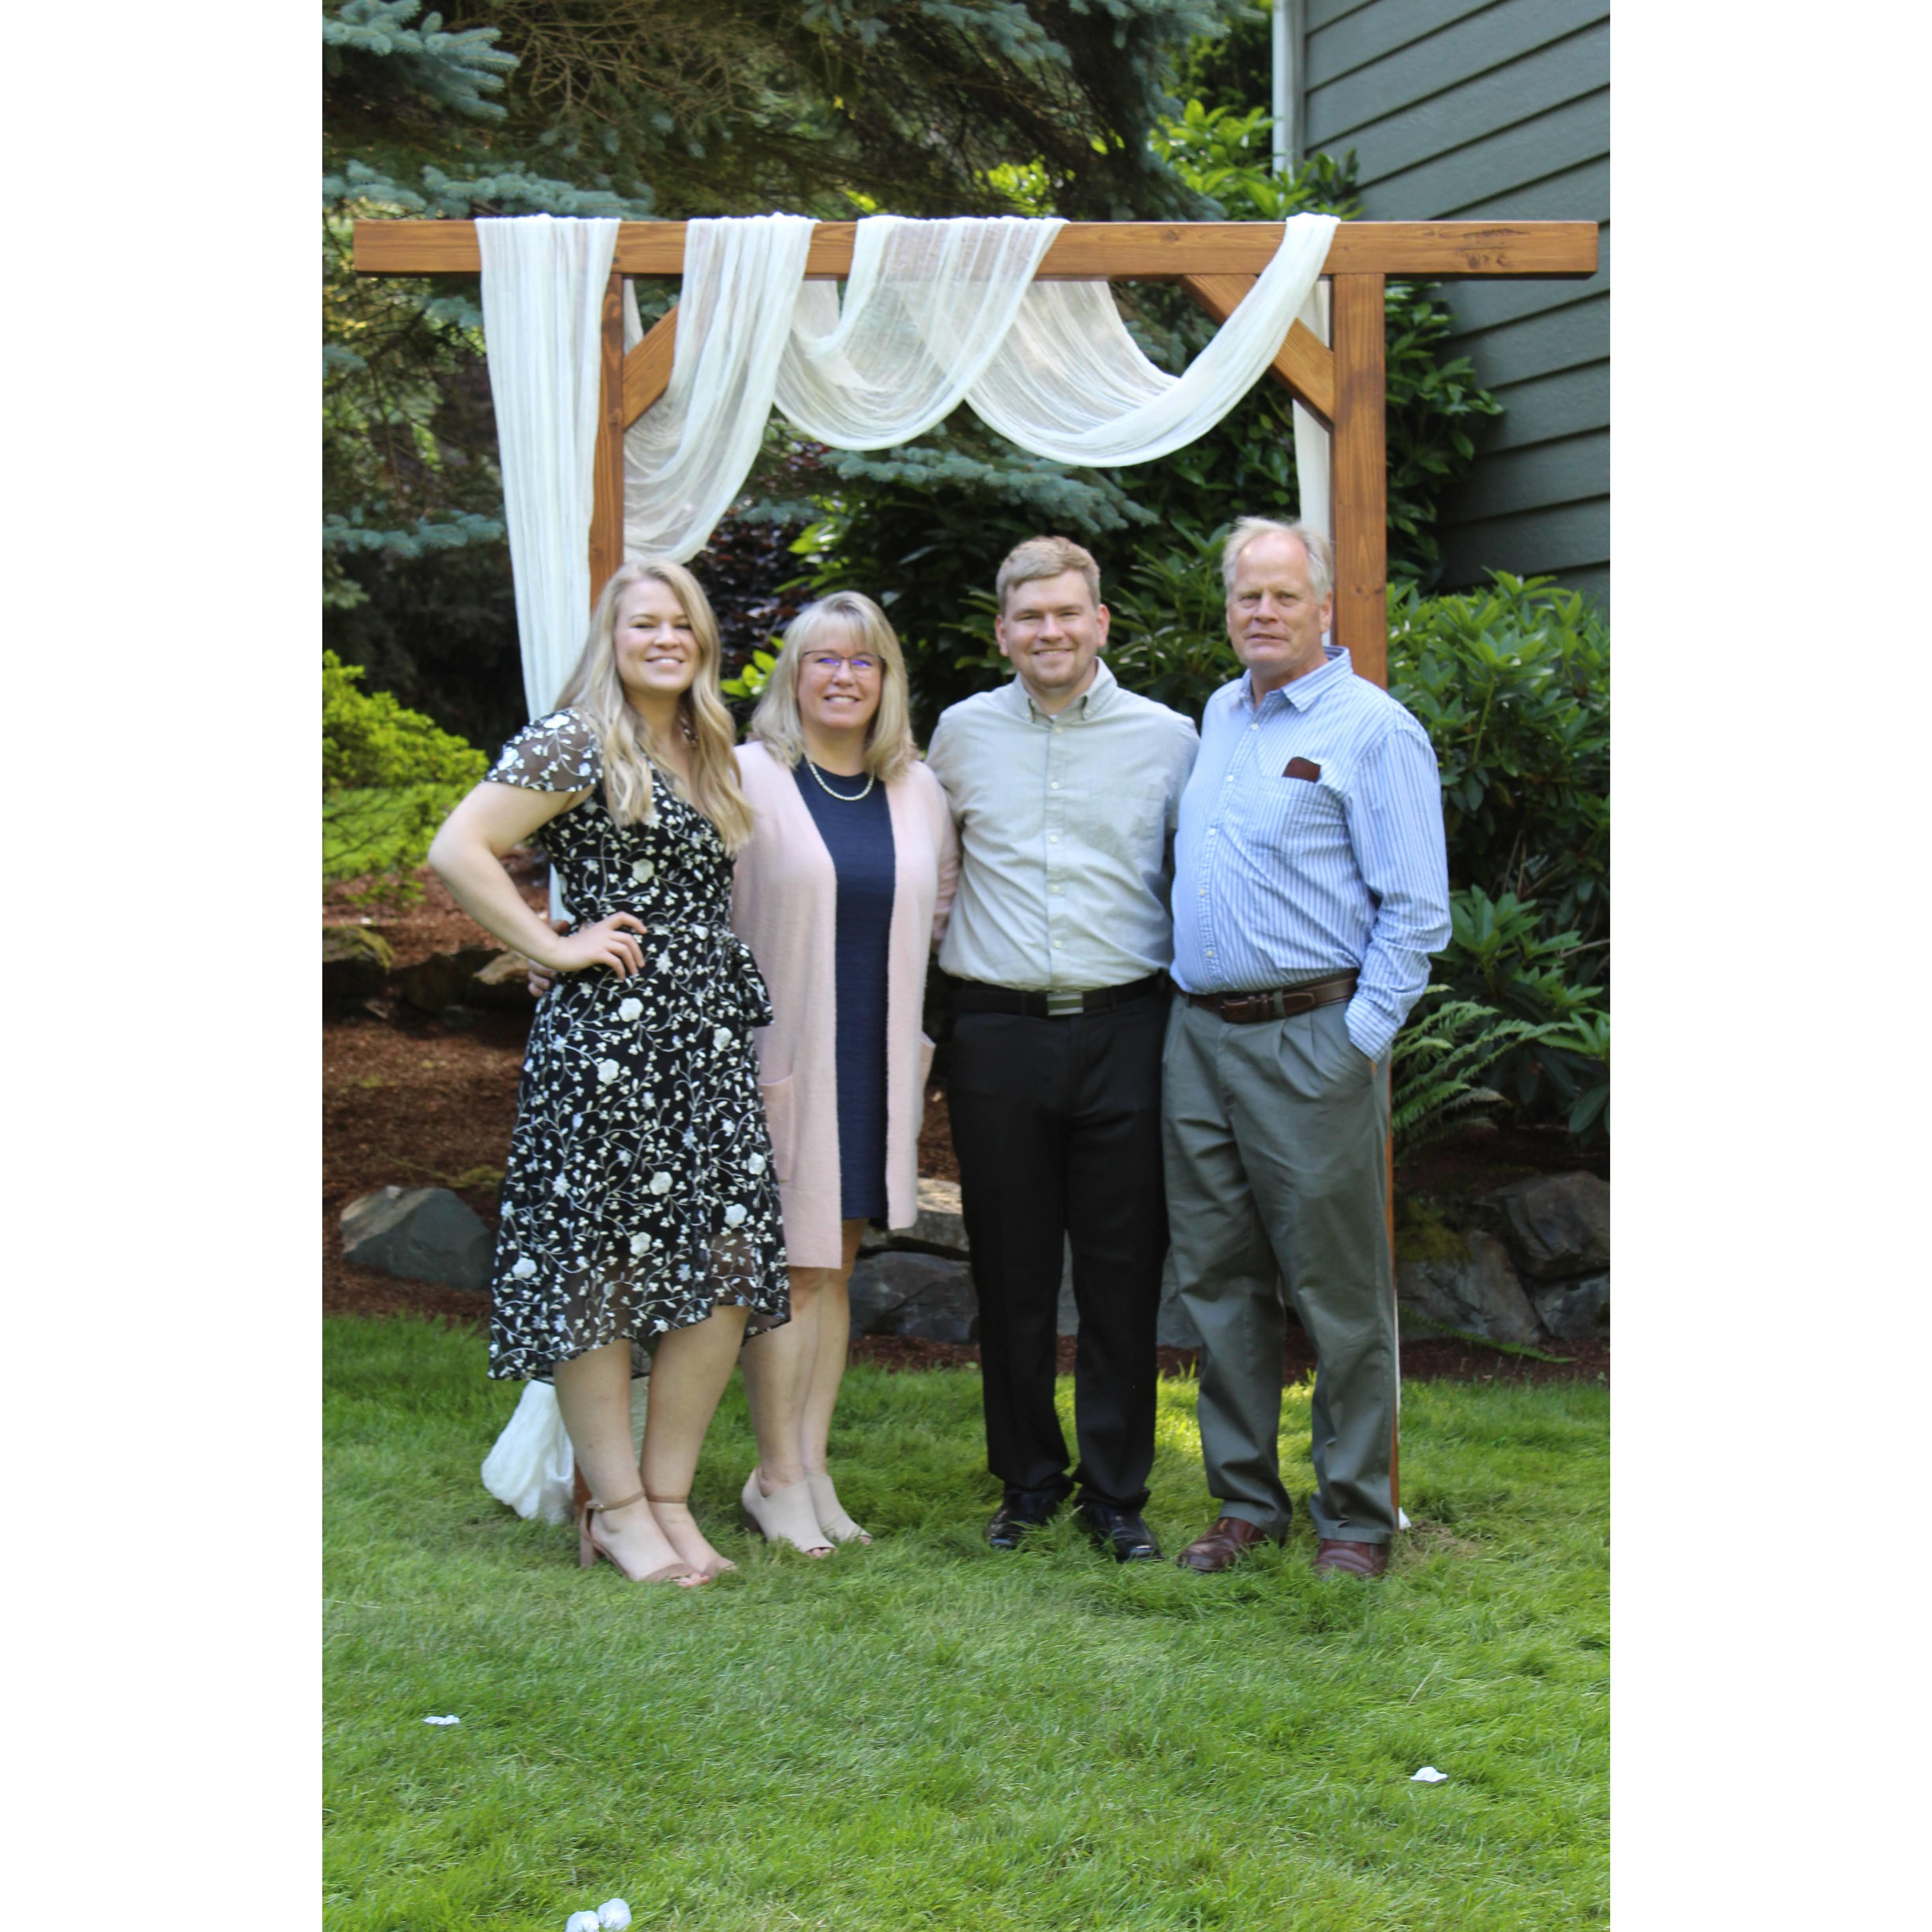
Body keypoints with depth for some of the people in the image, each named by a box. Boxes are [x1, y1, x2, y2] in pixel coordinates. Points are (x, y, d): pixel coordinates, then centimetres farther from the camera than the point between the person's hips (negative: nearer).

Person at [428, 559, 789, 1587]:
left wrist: (737, 991, 15)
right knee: (601, 1268, -1)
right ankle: (616, 1511, 9)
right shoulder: (574, 742, -5)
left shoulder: (711, 757, 18)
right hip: (606, 1038, -7)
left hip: (712, 1040, 7)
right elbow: (457, 852, -13)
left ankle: (670, 1496, 14)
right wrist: (554, 947, -12)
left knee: (724, 1271, 3)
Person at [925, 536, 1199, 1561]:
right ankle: (1027, 1482, 21)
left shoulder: (1166, 738, 4)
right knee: (1010, 1274, 7)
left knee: (1123, 1275, 2)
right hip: (999, 1034, 1)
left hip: (1124, 1029, -1)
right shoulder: (962, 735, 8)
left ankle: (1117, 1493, 14)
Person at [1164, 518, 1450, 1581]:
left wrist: (1359, 1037, -15)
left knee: (1338, 1287, -1)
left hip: (1312, 1041, -7)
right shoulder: (1217, 716, 15)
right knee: (1218, 1278, 10)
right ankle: (1245, 1499, 20)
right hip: (1200, 1037, 7)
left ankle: (1356, 1515, 9)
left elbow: (1414, 910, -9)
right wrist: (1196, 1003, 17)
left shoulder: (1372, 728, -6)